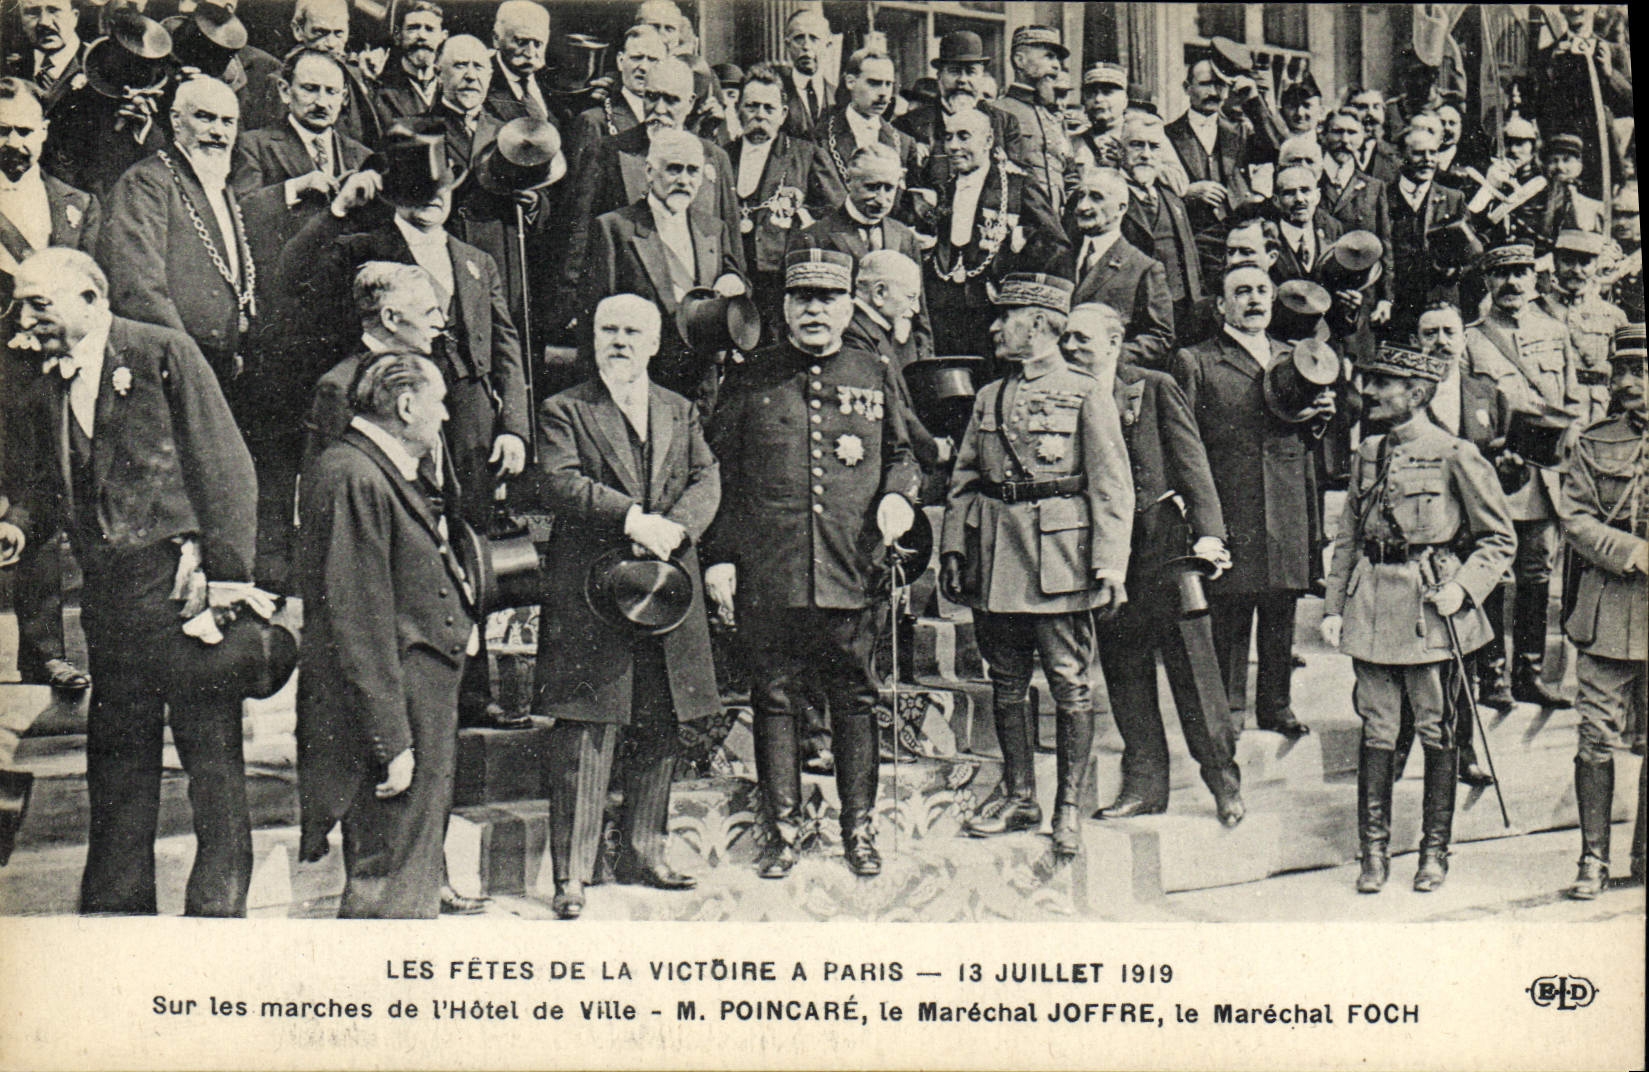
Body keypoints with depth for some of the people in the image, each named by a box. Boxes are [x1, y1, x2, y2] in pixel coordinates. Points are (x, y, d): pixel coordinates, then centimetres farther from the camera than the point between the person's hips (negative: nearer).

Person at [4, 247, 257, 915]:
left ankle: (218, 905, 7)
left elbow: (226, 467, -8)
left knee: (212, 751, -2)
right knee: (115, 752, 13)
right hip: (108, 596, 6)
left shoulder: (165, 353, -4)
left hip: (183, 582, -6)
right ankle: (116, 902, 25)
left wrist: (227, 578, -12)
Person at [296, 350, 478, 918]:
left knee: (418, 877, 17)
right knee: (388, 888, -6)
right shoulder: (350, 478, -17)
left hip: (425, 704, 11)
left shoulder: (391, 474, 16)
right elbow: (357, 624, -22)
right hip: (391, 712, -11)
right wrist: (390, 743, -22)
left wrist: (460, 626, 14)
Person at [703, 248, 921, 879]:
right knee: (774, 701, 5)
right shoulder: (749, 381, 7)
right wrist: (719, 557, 1)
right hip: (767, 577, 0)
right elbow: (719, 472, 7)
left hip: (852, 574, 1)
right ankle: (782, 831, 16)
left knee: (854, 700, 6)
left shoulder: (875, 376, 10)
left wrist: (897, 495, -2)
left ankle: (859, 828, 18)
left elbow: (901, 453, 20)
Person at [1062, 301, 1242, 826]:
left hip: (1163, 540, -5)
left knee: (1189, 662, -2)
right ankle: (1144, 783, 20)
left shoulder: (1156, 389, -2)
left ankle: (1224, 780, 10)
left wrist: (1208, 532, -18)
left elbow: (1192, 463, -7)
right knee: (1123, 669, 9)